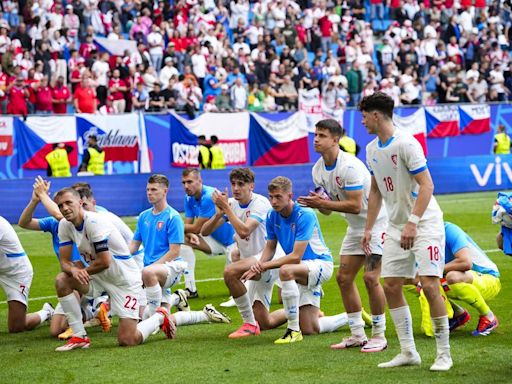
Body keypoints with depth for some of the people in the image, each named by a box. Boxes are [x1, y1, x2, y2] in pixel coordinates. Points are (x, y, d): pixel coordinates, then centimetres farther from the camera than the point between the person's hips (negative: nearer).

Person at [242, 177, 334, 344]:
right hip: (303, 270, 8)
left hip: (321, 263, -8)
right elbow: (270, 247, 9)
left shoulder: (305, 215, -23)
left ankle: (294, 330, -30)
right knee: (310, 330, 1)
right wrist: (259, 265, -13)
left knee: (286, 270, -39)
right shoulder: (272, 216, -2)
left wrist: (265, 266, -25)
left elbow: (296, 256, -27)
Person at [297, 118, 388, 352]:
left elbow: (355, 206, -28)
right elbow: (328, 209, 7)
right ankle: (357, 335, 12)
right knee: (344, 278, 4)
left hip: (377, 222, -9)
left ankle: (379, 336, -6)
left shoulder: (350, 166, -25)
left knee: (370, 278, -16)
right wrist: (318, 204, -16)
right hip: (355, 227, 9)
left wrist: (323, 203, -29)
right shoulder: (318, 170, 2)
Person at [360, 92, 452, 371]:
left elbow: (426, 185, -20)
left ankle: (444, 353, -4)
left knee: (429, 284, -14)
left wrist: (412, 223, -28)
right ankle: (408, 352, 10)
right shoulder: (371, 149, 9)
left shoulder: (406, 144, -16)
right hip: (396, 227, 8)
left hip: (425, 223, -8)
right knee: (391, 286, 2)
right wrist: (368, 229, 15)